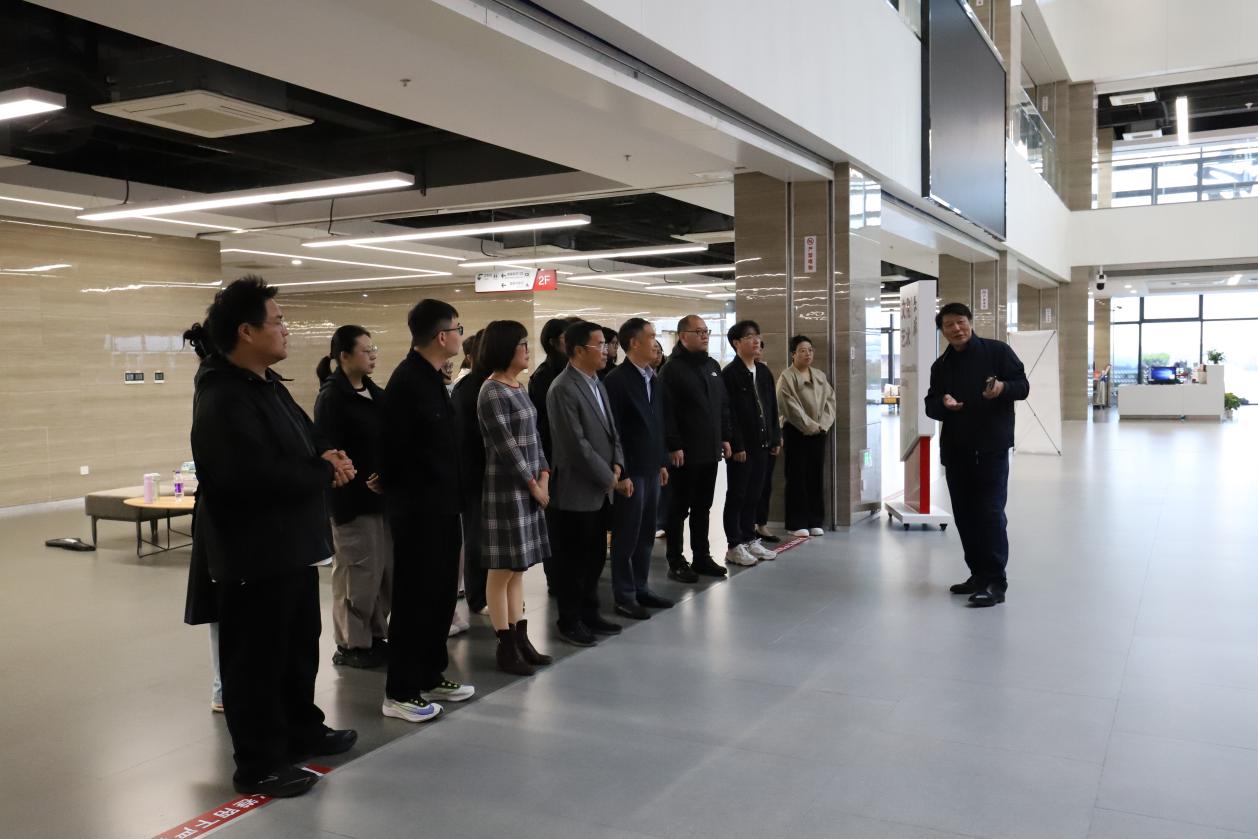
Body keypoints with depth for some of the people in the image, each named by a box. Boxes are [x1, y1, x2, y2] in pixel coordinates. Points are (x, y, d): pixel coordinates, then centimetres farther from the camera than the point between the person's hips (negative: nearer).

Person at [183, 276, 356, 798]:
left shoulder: (267, 383, 10)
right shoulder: (222, 398, -22)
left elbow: (297, 448, 17)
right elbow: (259, 473, -32)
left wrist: (327, 458, -7)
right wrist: (326, 472, -18)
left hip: (291, 543, 10)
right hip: (252, 552, -10)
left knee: (299, 646, 22)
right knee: (257, 657, 4)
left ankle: (302, 730, 39)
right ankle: (258, 765, 17)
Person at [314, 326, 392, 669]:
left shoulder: (375, 393, 13)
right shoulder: (331, 397, -9)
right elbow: (329, 452, -16)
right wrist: (362, 482, -23)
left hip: (382, 494, 8)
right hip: (352, 499, -8)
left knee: (385, 569, 11)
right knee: (359, 572, -1)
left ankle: (375, 635, 24)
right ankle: (351, 644, 12)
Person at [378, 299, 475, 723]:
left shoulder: (431, 378, 12)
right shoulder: (407, 381, -18)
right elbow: (395, 450, -20)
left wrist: (449, 496, 13)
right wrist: (409, 498, -9)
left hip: (439, 506, 9)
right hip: (417, 509, -9)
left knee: (441, 593, 16)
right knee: (414, 598, -1)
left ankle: (431, 677, 29)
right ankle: (400, 692, 11)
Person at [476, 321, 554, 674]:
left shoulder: (519, 387, 11)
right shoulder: (492, 393, -14)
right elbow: (507, 447, -16)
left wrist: (544, 474, 0)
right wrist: (533, 486, -10)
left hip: (527, 488, 9)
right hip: (506, 489, -8)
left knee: (518, 569, 13)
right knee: (502, 571, 1)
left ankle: (521, 639, 20)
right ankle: (505, 647, 9)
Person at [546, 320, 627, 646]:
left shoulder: (597, 384, 11)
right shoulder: (563, 389, -17)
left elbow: (611, 431, 15)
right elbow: (576, 444, -21)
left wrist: (617, 467, -2)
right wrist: (608, 478, -14)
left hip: (600, 489, 8)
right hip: (576, 490, -8)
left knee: (595, 556, 16)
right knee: (573, 559, 4)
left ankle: (589, 613, 28)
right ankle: (569, 621, 17)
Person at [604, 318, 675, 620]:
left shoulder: (654, 379, 11)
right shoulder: (616, 380, -13)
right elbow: (613, 431, -14)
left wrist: (662, 462, 14)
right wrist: (621, 473, -15)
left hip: (651, 469, 7)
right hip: (630, 471, -7)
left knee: (646, 535, 14)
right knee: (626, 537, 3)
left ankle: (641, 588, 26)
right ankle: (624, 596, 13)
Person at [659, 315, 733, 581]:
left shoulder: (713, 366, 14)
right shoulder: (672, 369, -10)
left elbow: (723, 405, 18)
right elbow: (666, 412, -16)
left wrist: (725, 437, 12)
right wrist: (674, 446, -19)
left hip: (710, 450, 7)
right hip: (684, 453, -7)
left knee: (702, 508, 14)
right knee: (678, 509, 2)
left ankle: (701, 558, 23)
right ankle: (676, 563, 9)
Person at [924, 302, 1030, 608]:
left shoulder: (997, 351, -1)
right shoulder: (940, 366, 12)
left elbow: (1022, 386, -1)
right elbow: (930, 406, 10)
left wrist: (1003, 387, -22)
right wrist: (942, 403, -13)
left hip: (992, 447, -5)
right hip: (955, 450, 6)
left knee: (990, 512, -9)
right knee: (964, 514, 10)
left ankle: (995, 582, -6)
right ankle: (978, 574, 21)